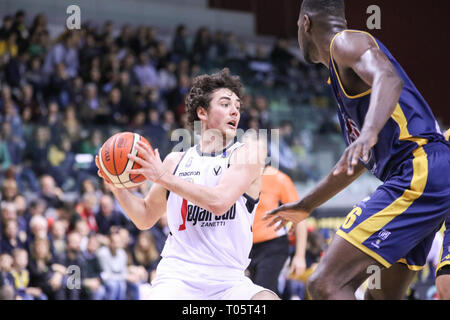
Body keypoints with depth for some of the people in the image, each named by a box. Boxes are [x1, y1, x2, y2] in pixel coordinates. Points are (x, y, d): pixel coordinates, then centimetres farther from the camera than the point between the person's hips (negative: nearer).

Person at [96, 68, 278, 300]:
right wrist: (117, 186, 5)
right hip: (177, 277, 1)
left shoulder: (246, 154, 3)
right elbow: (145, 218, 23)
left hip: (229, 279, -1)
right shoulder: (177, 161, 13)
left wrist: (163, 177, -12)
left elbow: (220, 202, -15)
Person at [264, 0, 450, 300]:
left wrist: (369, 134, -43)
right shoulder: (341, 69, 28)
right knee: (382, 295, 19)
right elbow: (358, 158, 37)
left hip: (419, 172, -11)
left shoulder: (346, 42, -2)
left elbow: (389, 80, -25)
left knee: (325, 283, -18)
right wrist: (305, 206, 47)